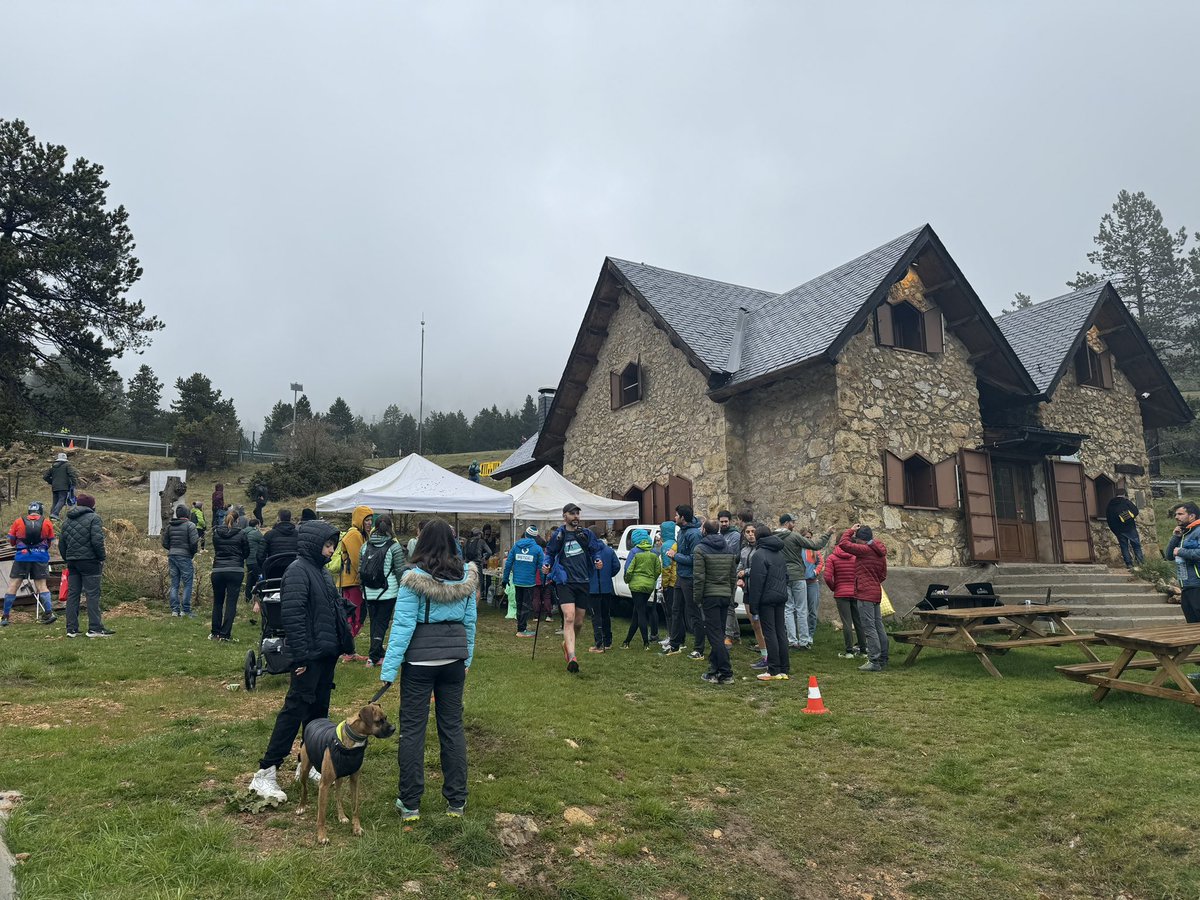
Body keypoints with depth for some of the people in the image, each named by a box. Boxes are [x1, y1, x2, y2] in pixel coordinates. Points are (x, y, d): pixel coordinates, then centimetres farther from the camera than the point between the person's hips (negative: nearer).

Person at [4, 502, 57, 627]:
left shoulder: (18, 522, 2)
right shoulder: (47, 523, 2)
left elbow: (11, 542, 10)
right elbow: (50, 542, 9)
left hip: (22, 557, -1)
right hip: (41, 557, 1)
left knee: (13, 586, 7)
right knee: (42, 585, 7)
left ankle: (5, 616, 9)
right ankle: (49, 613, -4)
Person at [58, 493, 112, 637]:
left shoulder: (67, 521, 15)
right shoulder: (93, 518, -7)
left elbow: (61, 543, 17)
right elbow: (97, 540, -17)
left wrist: (67, 559, 22)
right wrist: (102, 557, -6)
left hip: (72, 562, 7)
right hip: (89, 561, -7)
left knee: (72, 594, 9)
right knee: (93, 594, -5)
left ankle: (71, 629, 10)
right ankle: (95, 628, -6)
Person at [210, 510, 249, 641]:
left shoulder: (216, 533, 3)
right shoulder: (240, 534, -4)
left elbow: (215, 549, 14)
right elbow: (246, 553, 4)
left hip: (218, 570, 3)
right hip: (236, 570, -3)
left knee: (217, 602, 15)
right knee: (231, 603, 1)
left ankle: (215, 633, 20)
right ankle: (225, 634, 0)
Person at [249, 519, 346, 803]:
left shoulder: (320, 570, 14)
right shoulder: (298, 570, -15)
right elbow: (292, 615, -21)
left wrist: (337, 645, 19)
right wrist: (301, 655, -22)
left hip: (326, 654, 9)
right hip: (310, 656, -9)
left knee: (319, 710, 16)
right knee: (295, 710, -5)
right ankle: (265, 772, 5)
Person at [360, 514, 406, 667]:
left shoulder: (365, 546, 7)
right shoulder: (394, 546, -7)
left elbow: (360, 570, 11)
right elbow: (400, 571, -7)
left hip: (369, 592, 4)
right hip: (388, 591, -4)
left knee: (374, 622, 14)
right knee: (382, 623, 1)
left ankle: (379, 653, 23)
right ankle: (373, 657, -5)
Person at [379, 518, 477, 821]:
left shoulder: (414, 578, -13)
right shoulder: (466, 575, 1)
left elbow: (403, 625, -14)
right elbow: (470, 621, 7)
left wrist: (389, 668, -10)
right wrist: (467, 658, 17)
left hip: (420, 659, -4)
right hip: (455, 657, 4)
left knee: (412, 728, 8)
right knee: (453, 726, 13)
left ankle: (410, 804, 17)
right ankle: (456, 801, 22)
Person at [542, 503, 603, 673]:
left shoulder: (586, 534, 8)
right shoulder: (558, 535, 1)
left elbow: (595, 551, 16)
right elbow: (550, 553, 11)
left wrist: (597, 561, -5)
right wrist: (546, 565, -8)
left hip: (583, 582, 4)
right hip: (565, 582, -3)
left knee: (579, 622, 11)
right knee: (569, 618, -20)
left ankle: (567, 644, 39)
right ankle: (572, 657, -24)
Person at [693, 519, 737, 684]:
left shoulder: (701, 549, -9)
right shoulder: (728, 548, 12)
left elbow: (698, 577, -13)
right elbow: (734, 576, 13)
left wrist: (697, 598, -6)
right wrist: (731, 595, 18)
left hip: (710, 596, -6)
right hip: (725, 596, 6)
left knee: (715, 635, -4)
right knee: (718, 634, 13)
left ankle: (726, 673, -6)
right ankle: (714, 670, 16)